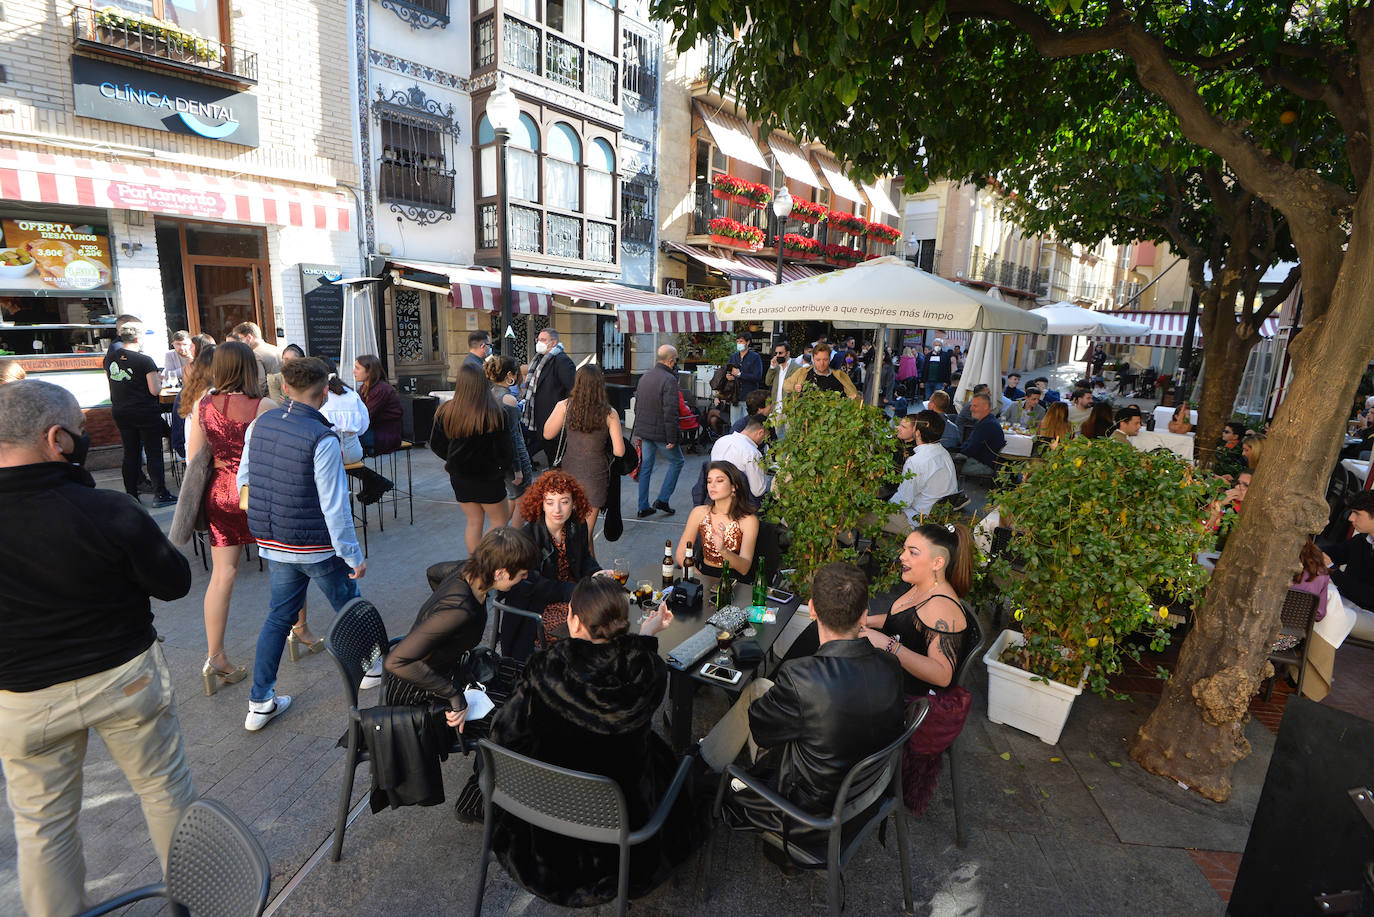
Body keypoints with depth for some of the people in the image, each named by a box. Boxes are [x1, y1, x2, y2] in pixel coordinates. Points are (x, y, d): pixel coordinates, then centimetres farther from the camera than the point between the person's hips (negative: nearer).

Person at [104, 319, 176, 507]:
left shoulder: (110, 357, 3)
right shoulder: (145, 360, -14)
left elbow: (110, 379, 17)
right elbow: (155, 390, -15)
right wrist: (159, 379, 4)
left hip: (120, 412, 6)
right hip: (145, 412, -6)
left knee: (130, 453, 13)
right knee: (153, 453, 1)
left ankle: (131, 495, 17)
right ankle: (159, 495, 2)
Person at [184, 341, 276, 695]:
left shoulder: (202, 405, 0)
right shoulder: (265, 406, -13)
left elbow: (193, 458, 5)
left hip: (220, 494, 4)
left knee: (222, 574, 7)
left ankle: (215, 658, 7)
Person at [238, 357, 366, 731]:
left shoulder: (258, 424, -1)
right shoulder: (322, 438, -22)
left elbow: (243, 479, 10)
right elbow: (334, 505, -22)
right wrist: (353, 555, -14)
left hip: (271, 544, 6)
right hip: (316, 546, -6)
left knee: (279, 617, 18)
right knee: (349, 608, 16)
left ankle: (260, 702, 22)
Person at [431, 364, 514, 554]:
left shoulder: (445, 412, -6)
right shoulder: (495, 413, -19)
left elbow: (435, 445, 4)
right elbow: (503, 448, -12)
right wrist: (510, 467, 8)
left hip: (459, 476, 4)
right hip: (487, 476, -4)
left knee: (474, 521, 17)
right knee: (500, 520, 12)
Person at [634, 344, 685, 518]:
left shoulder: (644, 377, 9)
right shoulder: (669, 380, -17)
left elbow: (637, 405, 15)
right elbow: (670, 411, -21)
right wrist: (672, 438, -17)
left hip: (644, 430, 8)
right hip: (660, 431, -7)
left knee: (646, 466, 13)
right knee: (677, 462, 11)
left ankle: (643, 507, 17)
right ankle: (663, 500, 8)